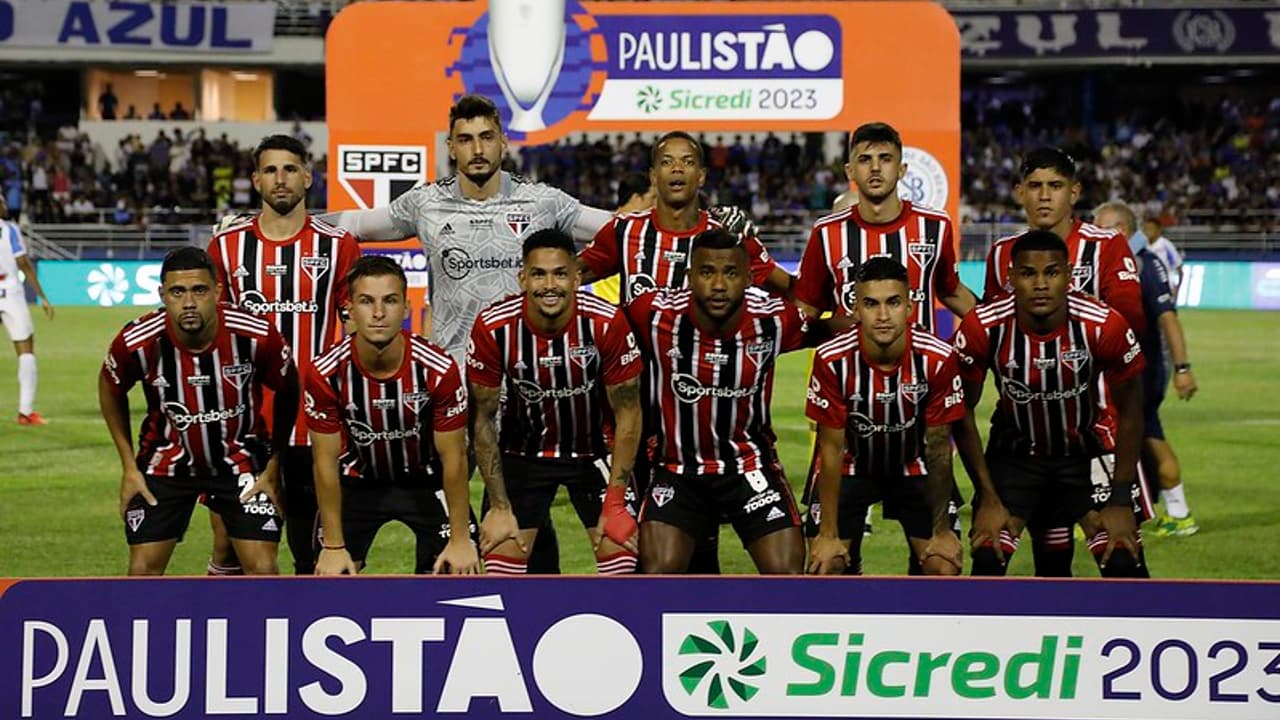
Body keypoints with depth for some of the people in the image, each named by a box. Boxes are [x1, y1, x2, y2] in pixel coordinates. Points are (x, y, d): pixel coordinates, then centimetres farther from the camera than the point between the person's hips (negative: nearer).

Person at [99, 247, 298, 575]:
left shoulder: (257, 336, -25)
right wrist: (129, 466, 1)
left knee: (262, 568, -8)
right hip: (166, 461, 1)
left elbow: (287, 393, -4)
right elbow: (110, 389, 0)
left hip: (241, 459, 0)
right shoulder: (137, 343, -24)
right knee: (143, 569, -3)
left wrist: (274, 467, -3)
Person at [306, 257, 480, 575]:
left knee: (458, 572, -12)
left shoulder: (438, 369, -26)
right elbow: (326, 462, -15)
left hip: (427, 479, -1)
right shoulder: (325, 373, -24)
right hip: (359, 479, 1)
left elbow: (453, 458, -16)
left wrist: (461, 540, -14)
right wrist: (334, 546, -13)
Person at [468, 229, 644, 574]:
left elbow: (627, 415, -13)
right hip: (522, 452, 0)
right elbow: (484, 419, -10)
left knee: (621, 558, -9)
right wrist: (500, 506, -11)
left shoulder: (606, 323, -24)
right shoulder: (493, 328, -22)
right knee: (501, 564, -5)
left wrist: (615, 504, -14)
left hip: (595, 450, 0)